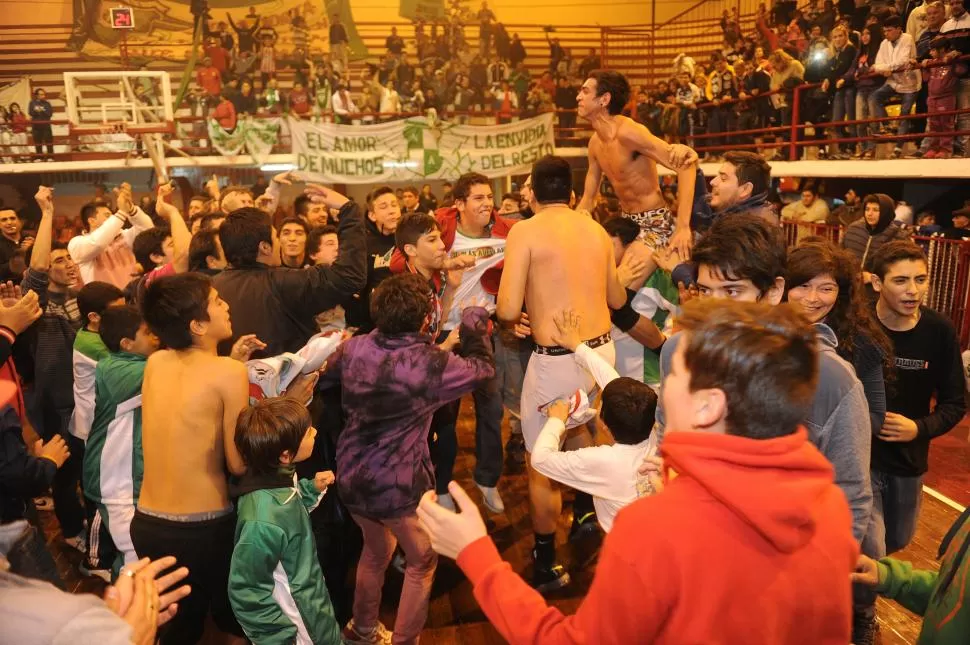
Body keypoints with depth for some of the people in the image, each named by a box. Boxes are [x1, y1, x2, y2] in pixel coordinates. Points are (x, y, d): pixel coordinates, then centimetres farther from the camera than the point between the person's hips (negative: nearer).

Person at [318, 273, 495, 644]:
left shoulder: (353, 348, -6)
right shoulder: (431, 364, -21)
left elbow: (324, 379, 14)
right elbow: (482, 368, -3)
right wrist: (474, 324, 11)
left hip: (351, 478, 6)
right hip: (400, 486, -6)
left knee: (375, 551, 31)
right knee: (422, 563, 20)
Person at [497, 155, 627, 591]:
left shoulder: (525, 231, -10)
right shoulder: (597, 231, 7)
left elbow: (507, 310, -16)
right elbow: (618, 299, 17)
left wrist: (520, 312, 8)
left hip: (557, 360, -6)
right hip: (601, 351, 7)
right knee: (576, 426, 34)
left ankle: (547, 565, 22)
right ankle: (587, 512, 49)